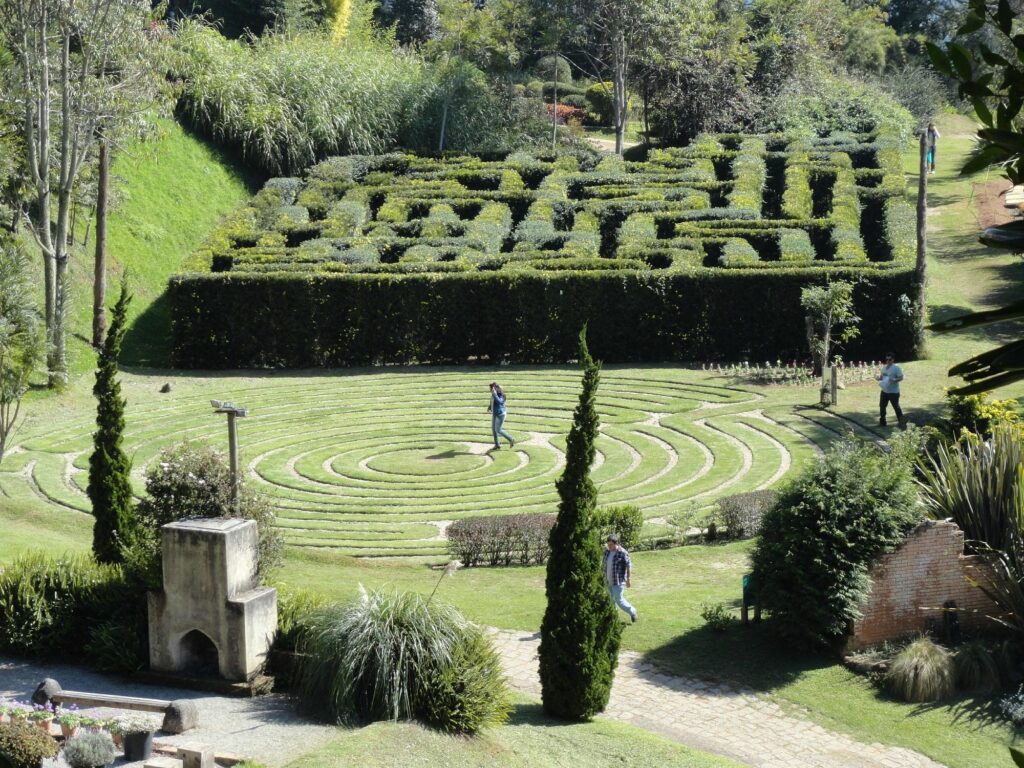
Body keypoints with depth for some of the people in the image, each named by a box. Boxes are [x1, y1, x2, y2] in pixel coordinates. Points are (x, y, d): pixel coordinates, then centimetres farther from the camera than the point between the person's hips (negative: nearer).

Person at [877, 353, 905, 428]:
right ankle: (882, 422, 22)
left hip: (893, 392, -7)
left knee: (896, 407, 1)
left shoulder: (896, 368, -12)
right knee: (882, 406, 10)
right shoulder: (884, 367, 9)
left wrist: (894, 380, -31)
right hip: (884, 391, 7)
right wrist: (878, 378, -5)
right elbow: (881, 376, 18)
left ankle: (901, 422, 15)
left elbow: (901, 378, -14)